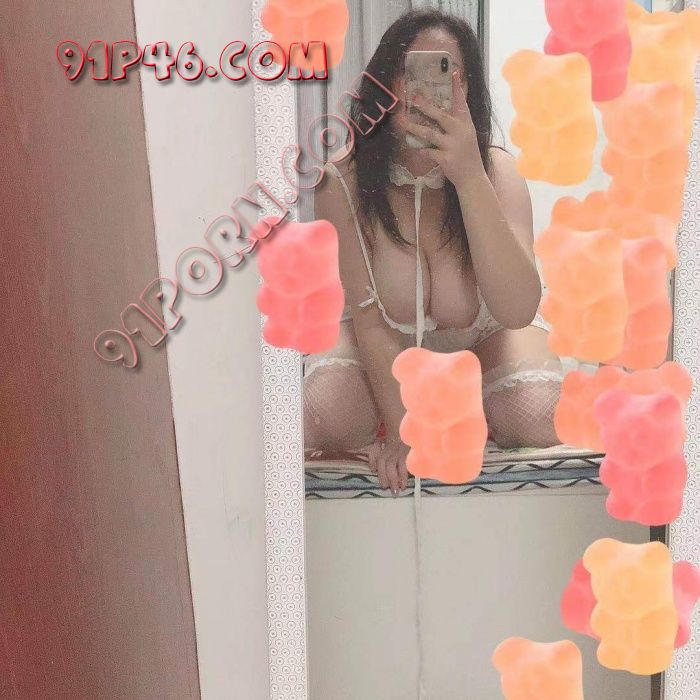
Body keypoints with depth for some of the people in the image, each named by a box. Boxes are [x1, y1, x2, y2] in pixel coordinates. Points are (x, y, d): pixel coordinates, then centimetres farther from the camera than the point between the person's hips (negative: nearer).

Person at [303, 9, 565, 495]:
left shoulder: (496, 171, -23)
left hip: (483, 334, 1)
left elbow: (517, 312, -38)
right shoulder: (344, 183, -23)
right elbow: (369, 320, -21)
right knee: (322, 416, -28)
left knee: (537, 419, -26)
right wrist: (401, 432, -30)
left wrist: (468, 176, -46)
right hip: (386, 343, 0)